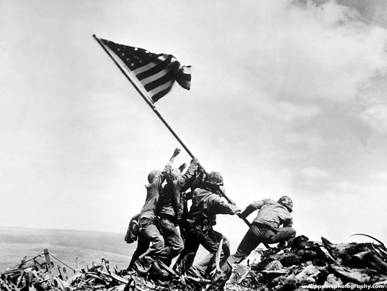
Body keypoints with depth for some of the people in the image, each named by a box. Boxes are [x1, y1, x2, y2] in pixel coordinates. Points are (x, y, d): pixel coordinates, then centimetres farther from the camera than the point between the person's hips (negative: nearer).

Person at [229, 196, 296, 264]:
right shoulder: (288, 215, 26)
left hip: (255, 230, 2)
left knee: (240, 253, 14)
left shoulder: (268, 201, 29)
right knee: (292, 231, 21)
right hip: (269, 234, -2)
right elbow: (284, 233, 32)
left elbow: (253, 205, 15)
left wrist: (242, 215, 28)